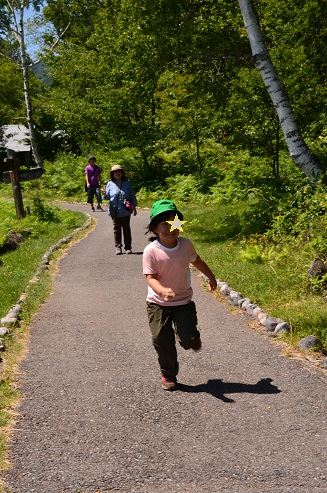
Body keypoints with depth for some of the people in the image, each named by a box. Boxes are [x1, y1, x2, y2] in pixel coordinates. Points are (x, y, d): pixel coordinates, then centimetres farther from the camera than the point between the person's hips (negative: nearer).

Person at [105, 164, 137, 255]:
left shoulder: (127, 183, 5)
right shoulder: (110, 184, 4)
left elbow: (132, 195, 10)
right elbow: (107, 197, 4)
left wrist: (134, 207, 10)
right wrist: (104, 194, -19)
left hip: (125, 211, 0)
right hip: (115, 211, 0)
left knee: (126, 229, 5)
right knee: (117, 229, 4)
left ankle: (128, 247, 11)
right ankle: (118, 247, 11)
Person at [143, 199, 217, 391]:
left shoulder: (186, 244, -8)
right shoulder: (151, 251, -19)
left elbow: (197, 261, 12)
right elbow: (151, 278, -23)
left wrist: (211, 276, 27)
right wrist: (163, 291, -44)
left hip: (183, 302, 2)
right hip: (158, 303, -1)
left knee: (188, 340, -6)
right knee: (162, 340, 0)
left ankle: (193, 338, 33)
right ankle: (169, 375, 22)